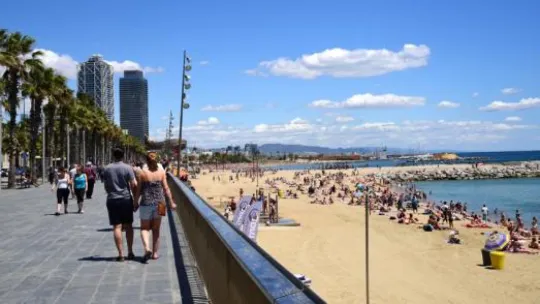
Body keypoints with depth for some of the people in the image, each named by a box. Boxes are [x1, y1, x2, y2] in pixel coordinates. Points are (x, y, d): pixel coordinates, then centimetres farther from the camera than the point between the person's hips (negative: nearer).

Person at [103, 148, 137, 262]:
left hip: (112, 200, 1)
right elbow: (134, 185, -9)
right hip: (126, 199, -1)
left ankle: (120, 254, -2)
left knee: (117, 227, 1)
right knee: (128, 226, 10)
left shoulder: (107, 169, 4)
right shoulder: (127, 168, -5)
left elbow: (106, 186, 11)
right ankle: (130, 252, 14)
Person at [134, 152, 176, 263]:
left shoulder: (142, 173, -6)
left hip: (146, 203, -2)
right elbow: (166, 188, -2)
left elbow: (138, 191, -3)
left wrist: (136, 203, 9)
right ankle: (155, 253, 17)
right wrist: (171, 202, 4)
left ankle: (147, 248, -14)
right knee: (156, 229, 14)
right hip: (159, 203, 2)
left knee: (144, 228, 9)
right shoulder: (162, 172, -1)